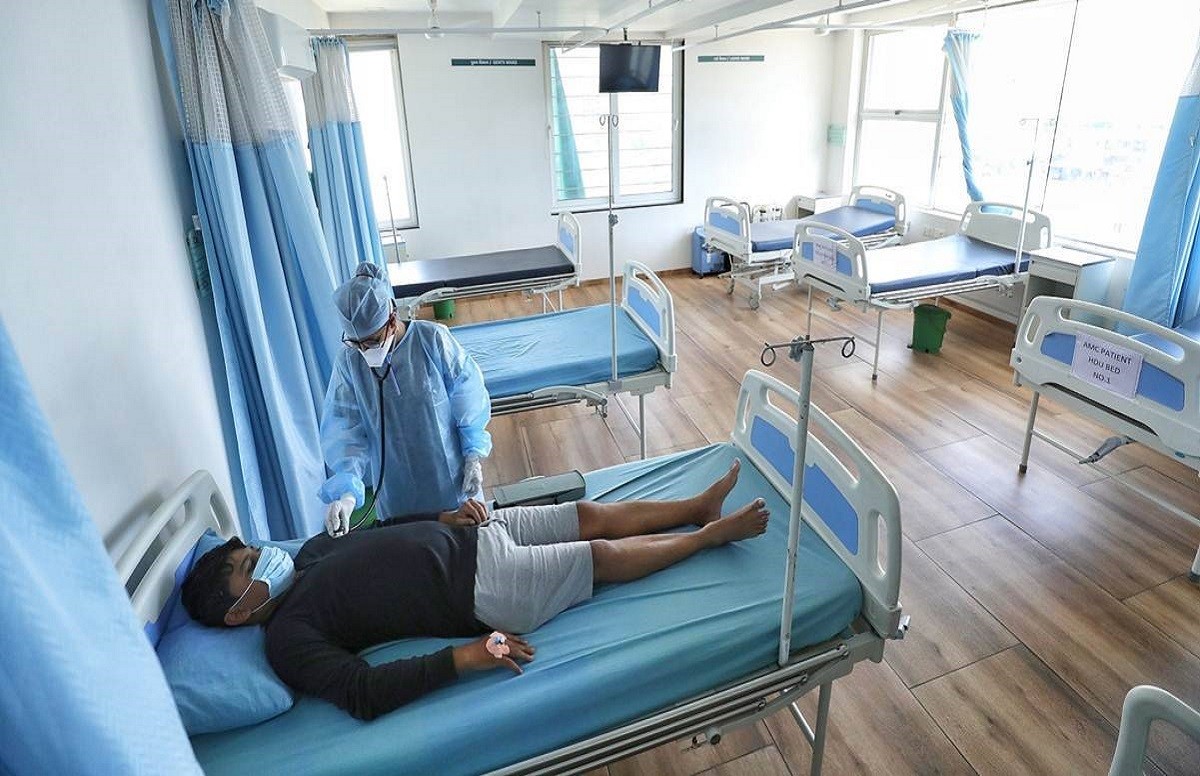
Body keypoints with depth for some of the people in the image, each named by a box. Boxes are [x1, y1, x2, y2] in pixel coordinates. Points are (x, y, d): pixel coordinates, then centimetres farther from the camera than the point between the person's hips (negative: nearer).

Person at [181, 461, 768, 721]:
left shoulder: (309, 551, 10)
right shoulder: (290, 640, -11)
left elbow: (376, 531, 23)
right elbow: (364, 695, -23)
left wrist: (444, 517, 7)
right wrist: (464, 656, -29)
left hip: (472, 536, 7)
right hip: (484, 586, -7)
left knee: (596, 515, 4)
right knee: (608, 555, -6)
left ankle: (700, 507, 21)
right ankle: (713, 534, 14)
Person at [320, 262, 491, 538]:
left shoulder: (433, 339, -17)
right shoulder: (349, 360, -10)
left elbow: (469, 399, -8)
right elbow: (343, 428, -13)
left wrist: (474, 456, -7)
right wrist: (345, 490, -26)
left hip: (452, 482, -1)